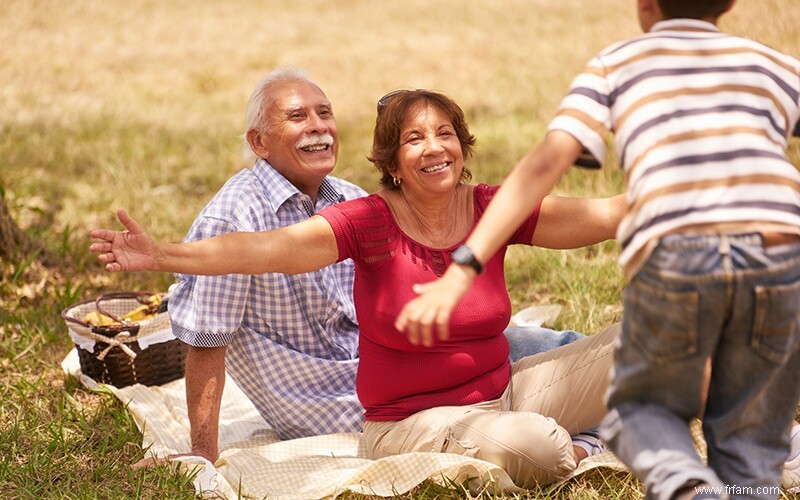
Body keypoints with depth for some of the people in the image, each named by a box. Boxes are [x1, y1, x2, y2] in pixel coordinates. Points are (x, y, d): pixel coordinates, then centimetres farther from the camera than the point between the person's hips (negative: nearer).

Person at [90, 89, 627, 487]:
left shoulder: (492, 210, -4)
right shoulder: (372, 222, -14)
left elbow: (607, 213, -8)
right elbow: (265, 249, -24)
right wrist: (160, 256, -32)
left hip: (505, 390, 4)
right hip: (411, 422, -4)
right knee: (527, 446, -34)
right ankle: (572, 454, 1)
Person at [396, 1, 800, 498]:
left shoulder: (615, 65, 21)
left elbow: (545, 163, 7)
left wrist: (461, 271, 0)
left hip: (674, 257, -1)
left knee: (640, 409, 22)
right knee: (749, 448, 19)